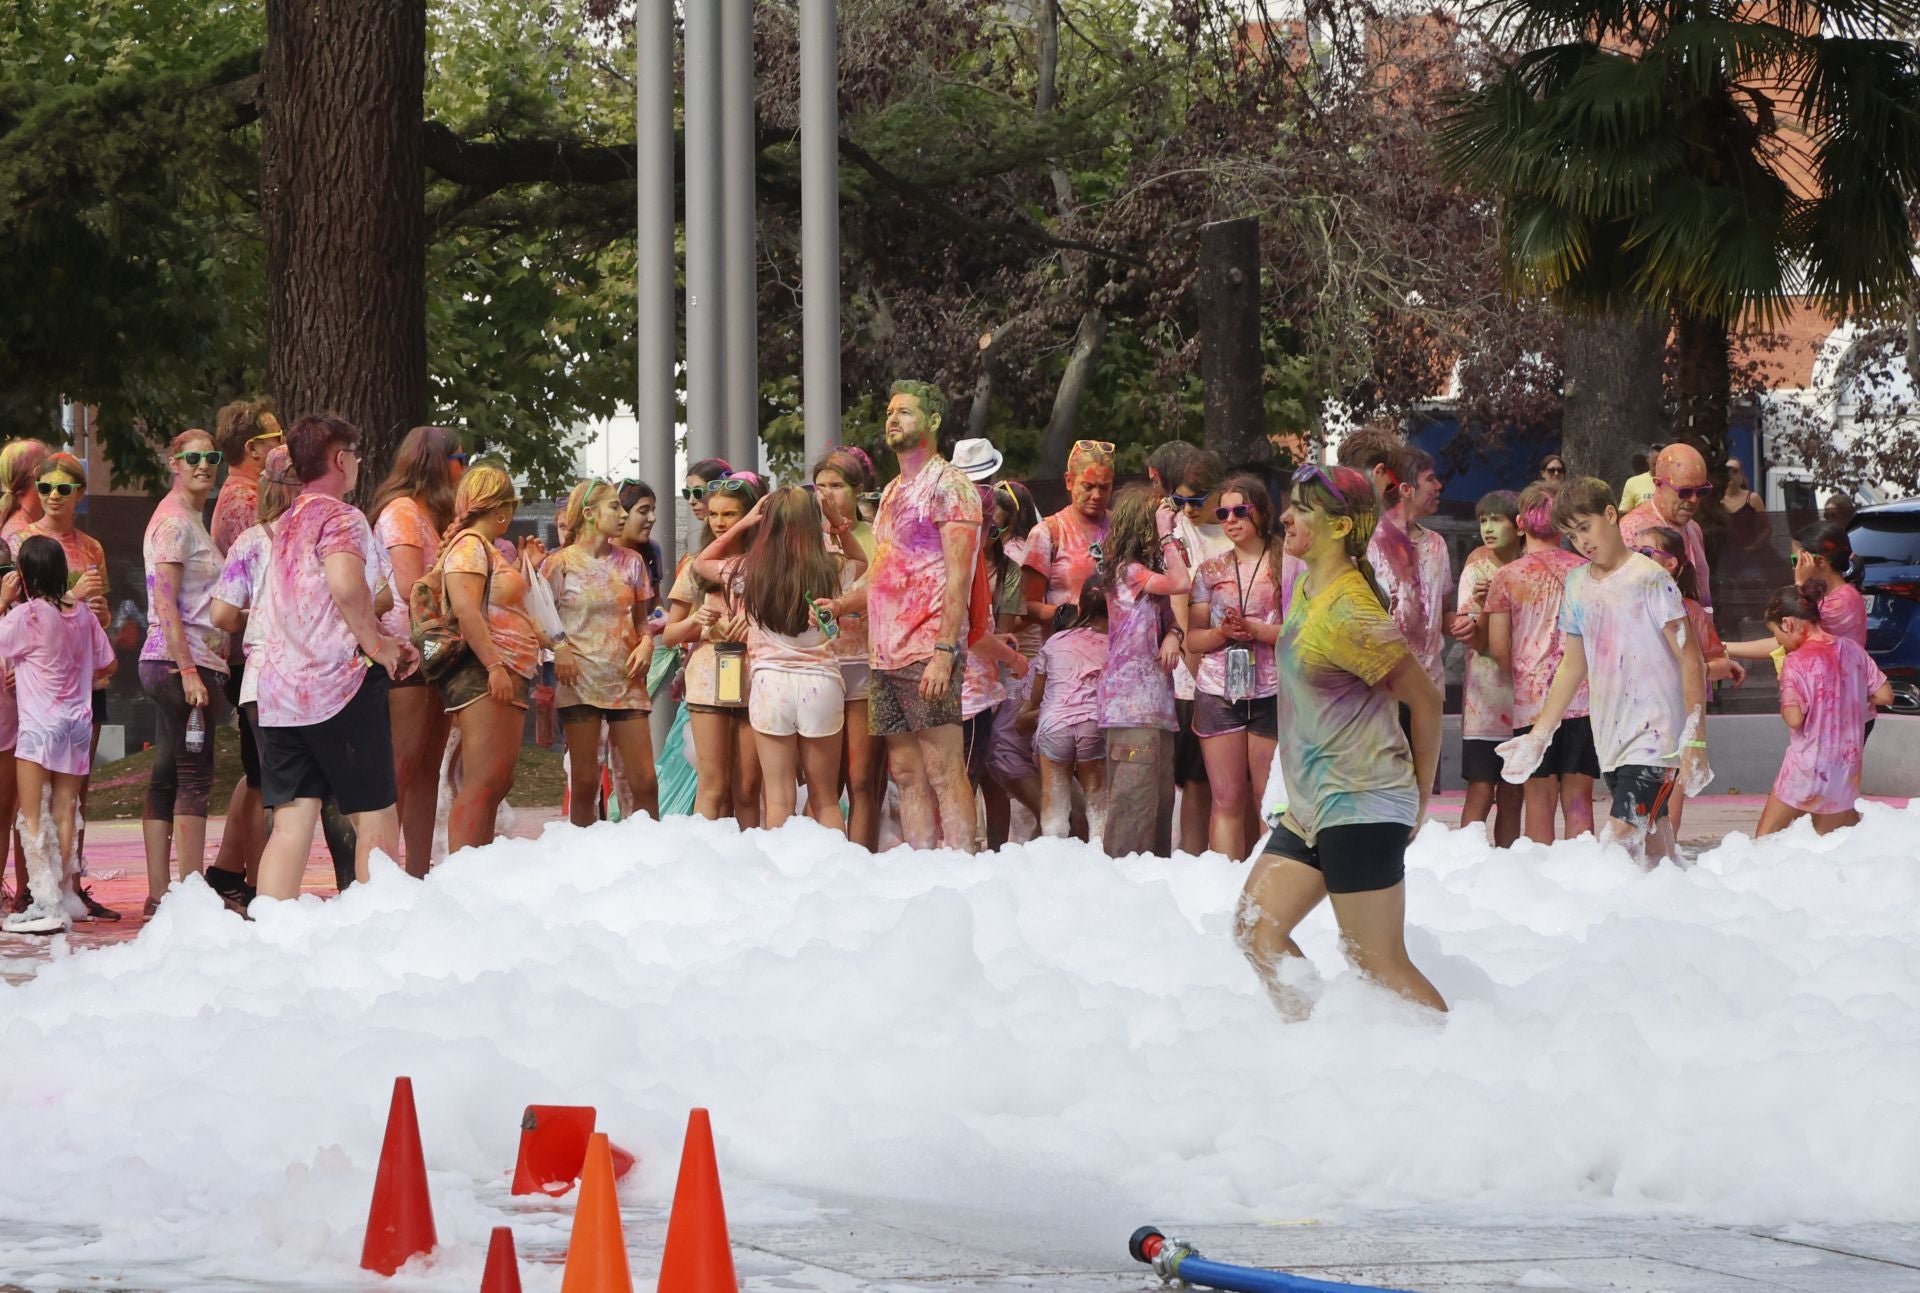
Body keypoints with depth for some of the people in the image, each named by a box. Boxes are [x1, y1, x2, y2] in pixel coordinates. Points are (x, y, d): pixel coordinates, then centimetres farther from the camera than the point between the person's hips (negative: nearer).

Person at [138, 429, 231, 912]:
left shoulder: (189, 520, 20)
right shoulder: (175, 521, -10)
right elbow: (166, 604, -17)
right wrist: (189, 671, -21)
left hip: (178, 664, 10)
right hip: (184, 660, -10)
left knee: (167, 778, 8)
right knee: (194, 778, -10)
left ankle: (158, 895, 10)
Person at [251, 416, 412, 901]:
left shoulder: (286, 523, 19)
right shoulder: (340, 517, -8)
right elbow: (347, 586, -28)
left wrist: (378, 638, 20)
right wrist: (377, 644, -14)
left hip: (279, 694, 7)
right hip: (340, 687, -7)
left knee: (292, 824, 3)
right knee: (376, 820, 1)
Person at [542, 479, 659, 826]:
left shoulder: (630, 562, 10)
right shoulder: (561, 564, 0)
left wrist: (646, 643, -3)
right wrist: (558, 648, -16)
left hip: (626, 679, 3)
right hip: (580, 680, -3)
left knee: (644, 783, -3)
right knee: (584, 783, -1)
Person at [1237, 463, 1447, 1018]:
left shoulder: (1348, 611, -19)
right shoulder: (1307, 587, 10)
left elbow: (1425, 699, -14)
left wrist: (1418, 800, -3)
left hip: (1361, 807, -10)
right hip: (1311, 807, 10)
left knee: (1379, 963, -7)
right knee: (1257, 931, 9)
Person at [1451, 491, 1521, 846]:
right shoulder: (1477, 570, 0)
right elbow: (1476, 638, -8)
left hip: (1522, 694, 3)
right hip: (1486, 694, -3)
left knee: (1512, 797, 6)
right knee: (1481, 793, -8)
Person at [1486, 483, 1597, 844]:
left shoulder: (1507, 578, -1)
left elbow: (1498, 648, -2)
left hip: (1532, 697, -2)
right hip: (1583, 697, 2)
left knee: (1539, 800, 2)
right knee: (1578, 799, 5)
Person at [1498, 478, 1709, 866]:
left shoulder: (1648, 578, -8)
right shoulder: (1577, 584, 12)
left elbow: (1690, 660, -10)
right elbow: (1573, 665, 21)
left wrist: (1695, 741, -16)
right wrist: (1538, 736, 18)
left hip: (1656, 736, -7)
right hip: (1610, 741, 7)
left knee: (1620, 839, -19)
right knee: (1651, 841, 8)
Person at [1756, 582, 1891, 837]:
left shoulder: (1797, 661, -15)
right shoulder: (1852, 650, 2)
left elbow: (1794, 719, -20)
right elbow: (1884, 695, 6)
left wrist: (1782, 702, 0)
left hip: (1807, 767, -6)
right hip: (1847, 766, 6)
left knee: (1765, 837, 4)